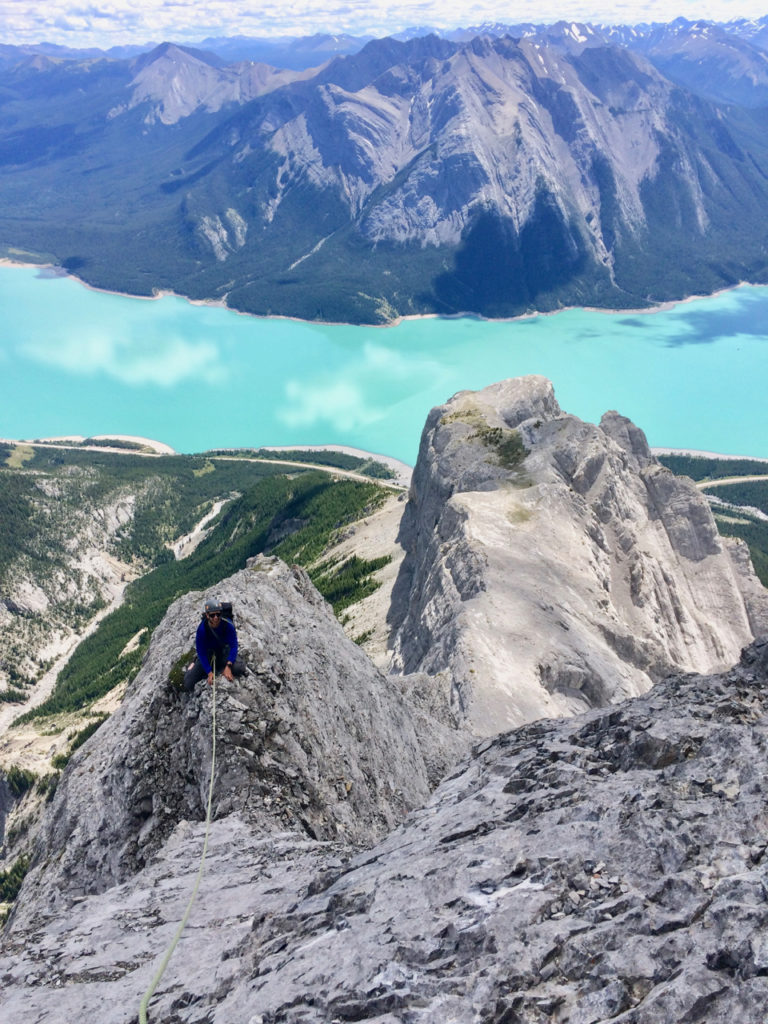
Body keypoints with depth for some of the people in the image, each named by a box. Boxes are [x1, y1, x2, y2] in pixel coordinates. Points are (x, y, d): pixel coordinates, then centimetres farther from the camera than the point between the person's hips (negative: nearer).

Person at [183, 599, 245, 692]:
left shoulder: (228, 625, -25)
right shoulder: (201, 629, -26)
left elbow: (233, 646, -22)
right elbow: (201, 652, -20)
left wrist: (228, 666, -37)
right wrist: (209, 673, -30)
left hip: (224, 652, 0)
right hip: (207, 654, 0)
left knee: (240, 669, -30)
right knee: (188, 685, -11)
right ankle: (195, 664, 18)